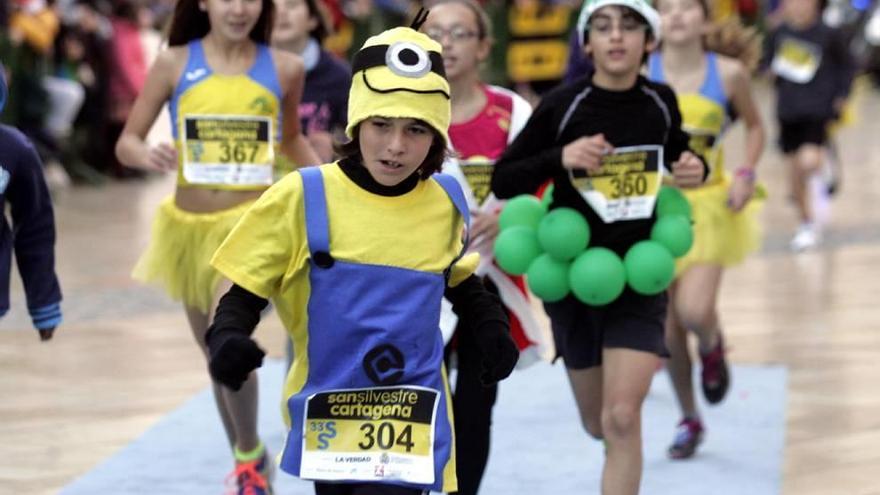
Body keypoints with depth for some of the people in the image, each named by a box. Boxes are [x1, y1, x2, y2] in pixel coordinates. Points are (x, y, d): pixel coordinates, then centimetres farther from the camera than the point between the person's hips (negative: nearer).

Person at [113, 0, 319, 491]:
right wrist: (147, 154, -22)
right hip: (190, 224, 3)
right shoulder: (175, 63, 0)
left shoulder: (285, 68, 1)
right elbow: (126, 142, 1)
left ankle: (250, 455, -4)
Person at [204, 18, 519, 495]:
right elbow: (244, 294, -5)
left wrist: (491, 327, 4)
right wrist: (227, 339, -25)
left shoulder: (445, 203, -1)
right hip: (328, 418, 0)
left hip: (411, 421, 0)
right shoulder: (302, 198, -11)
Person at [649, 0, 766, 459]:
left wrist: (746, 174, -4)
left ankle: (712, 347, 20)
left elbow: (754, 126, 10)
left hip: (708, 206, -1)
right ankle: (689, 419, 26)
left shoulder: (728, 73, -6)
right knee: (667, 328, 5)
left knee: (695, 311, -18)